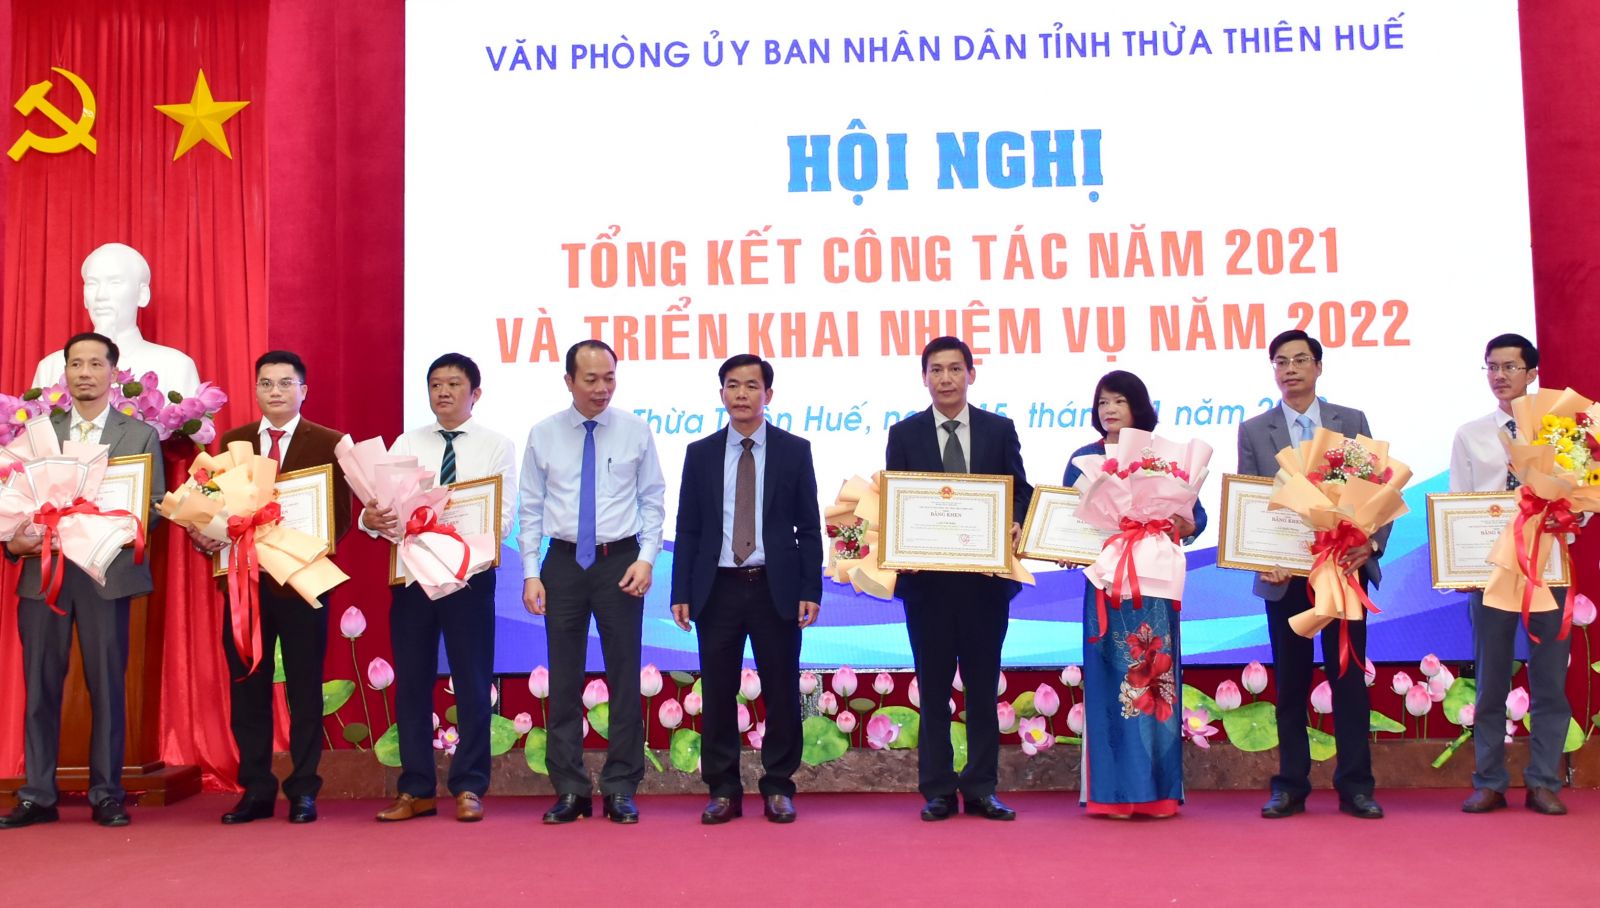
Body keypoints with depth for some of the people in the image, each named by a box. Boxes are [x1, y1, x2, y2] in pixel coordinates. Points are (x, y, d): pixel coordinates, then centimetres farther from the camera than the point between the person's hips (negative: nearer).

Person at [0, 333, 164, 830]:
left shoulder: (141, 435, 7)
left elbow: (154, 507, 1)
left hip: (107, 571, -2)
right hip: (42, 571, 2)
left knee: (107, 686, 3)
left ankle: (106, 795, 11)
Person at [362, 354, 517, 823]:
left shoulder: (497, 446, 2)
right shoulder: (406, 444, 9)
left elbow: (503, 519, -7)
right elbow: (381, 503, 0)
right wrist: (371, 518, -22)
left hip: (469, 573, -2)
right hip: (410, 572, 3)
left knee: (472, 682, 3)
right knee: (411, 682, 8)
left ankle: (469, 789, 14)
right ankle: (416, 790, 19)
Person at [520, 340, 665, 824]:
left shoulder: (635, 430, 1)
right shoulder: (544, 435, 3)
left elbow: (654, 500, 3)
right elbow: (531, 509, 4)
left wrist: (645, 559, -8)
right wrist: (530, 573, -2)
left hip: (620, 561, -1)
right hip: (563, 564, 1)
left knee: (625, 676, 3)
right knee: (564, 679, 5)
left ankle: (621, 789, 13)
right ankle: (570, 790, 15)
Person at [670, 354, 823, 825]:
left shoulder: (794, 450, 4)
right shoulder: (700, 453, 8)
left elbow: (809, 527, 3)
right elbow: (687, 529, 7)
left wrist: (811, 589, -5)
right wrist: (681, 592, 0)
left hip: (776, 588, -1)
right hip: (718, 588, 1)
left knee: (782, 691, 3)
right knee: (718, 693, 4)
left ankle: (778, 788, 16)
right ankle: (723, 790, 15)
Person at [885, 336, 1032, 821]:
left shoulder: (999, 430, 7)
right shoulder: (904, 434, 6)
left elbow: (1021, 491, 7)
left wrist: (1015, 524, -13)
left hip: (987, 575, 1)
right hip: (926, 575, 0)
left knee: (983, 685, 7)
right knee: (933, 686, 5)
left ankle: (981, 788, 16)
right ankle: (938, 790, 13)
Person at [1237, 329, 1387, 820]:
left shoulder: (1352, 422, 8)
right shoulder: (1253, 431, 6)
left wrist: (1371, 542, -13)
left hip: (1345, 567, 0)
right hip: (1285, 574, 0)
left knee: (1349, 677, 4)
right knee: (1290, 683, 6)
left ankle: (1355, 785, 12)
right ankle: (1291, 786, 14)